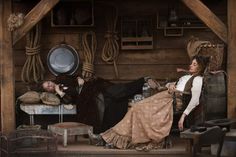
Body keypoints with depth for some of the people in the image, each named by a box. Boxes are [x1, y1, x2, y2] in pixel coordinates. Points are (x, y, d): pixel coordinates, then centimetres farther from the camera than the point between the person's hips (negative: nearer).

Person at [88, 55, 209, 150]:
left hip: (174, 102, -8)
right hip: (166, 97, 8)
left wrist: (184, 115, -26)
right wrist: (170, 85, 6)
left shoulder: (198, 80, -3)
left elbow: (195, 100, -17)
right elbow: (169, 84, 32)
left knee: (140, 110, -17)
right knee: (137, 108, -7)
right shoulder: (186, 77, 26)